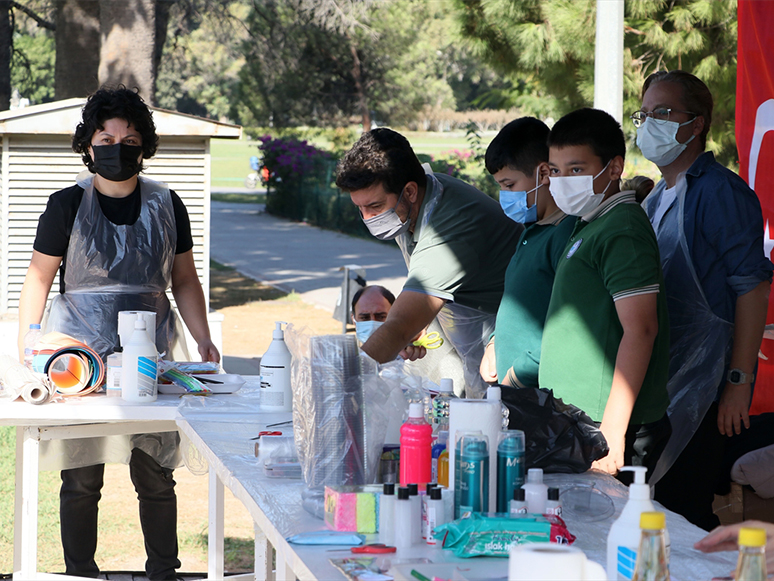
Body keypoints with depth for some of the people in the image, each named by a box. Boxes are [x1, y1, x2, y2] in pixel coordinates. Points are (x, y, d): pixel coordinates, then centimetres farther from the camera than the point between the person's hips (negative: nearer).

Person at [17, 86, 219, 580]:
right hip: (78, 354, -2)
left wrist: (204, 339, 4)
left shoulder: (166, 205, 8)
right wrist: (27, 354, -3)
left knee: (156, 478, 3)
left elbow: (185, 281, 15)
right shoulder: (67, 205, 1)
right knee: (81, 479, 0)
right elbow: (38, 281, 4)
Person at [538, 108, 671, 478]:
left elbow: (640, 330, -20)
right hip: (575, 426, 9)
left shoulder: (621, 232, -13)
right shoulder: (589, 228, 17)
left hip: (606, 429, -9)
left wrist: (612, 432, -23)